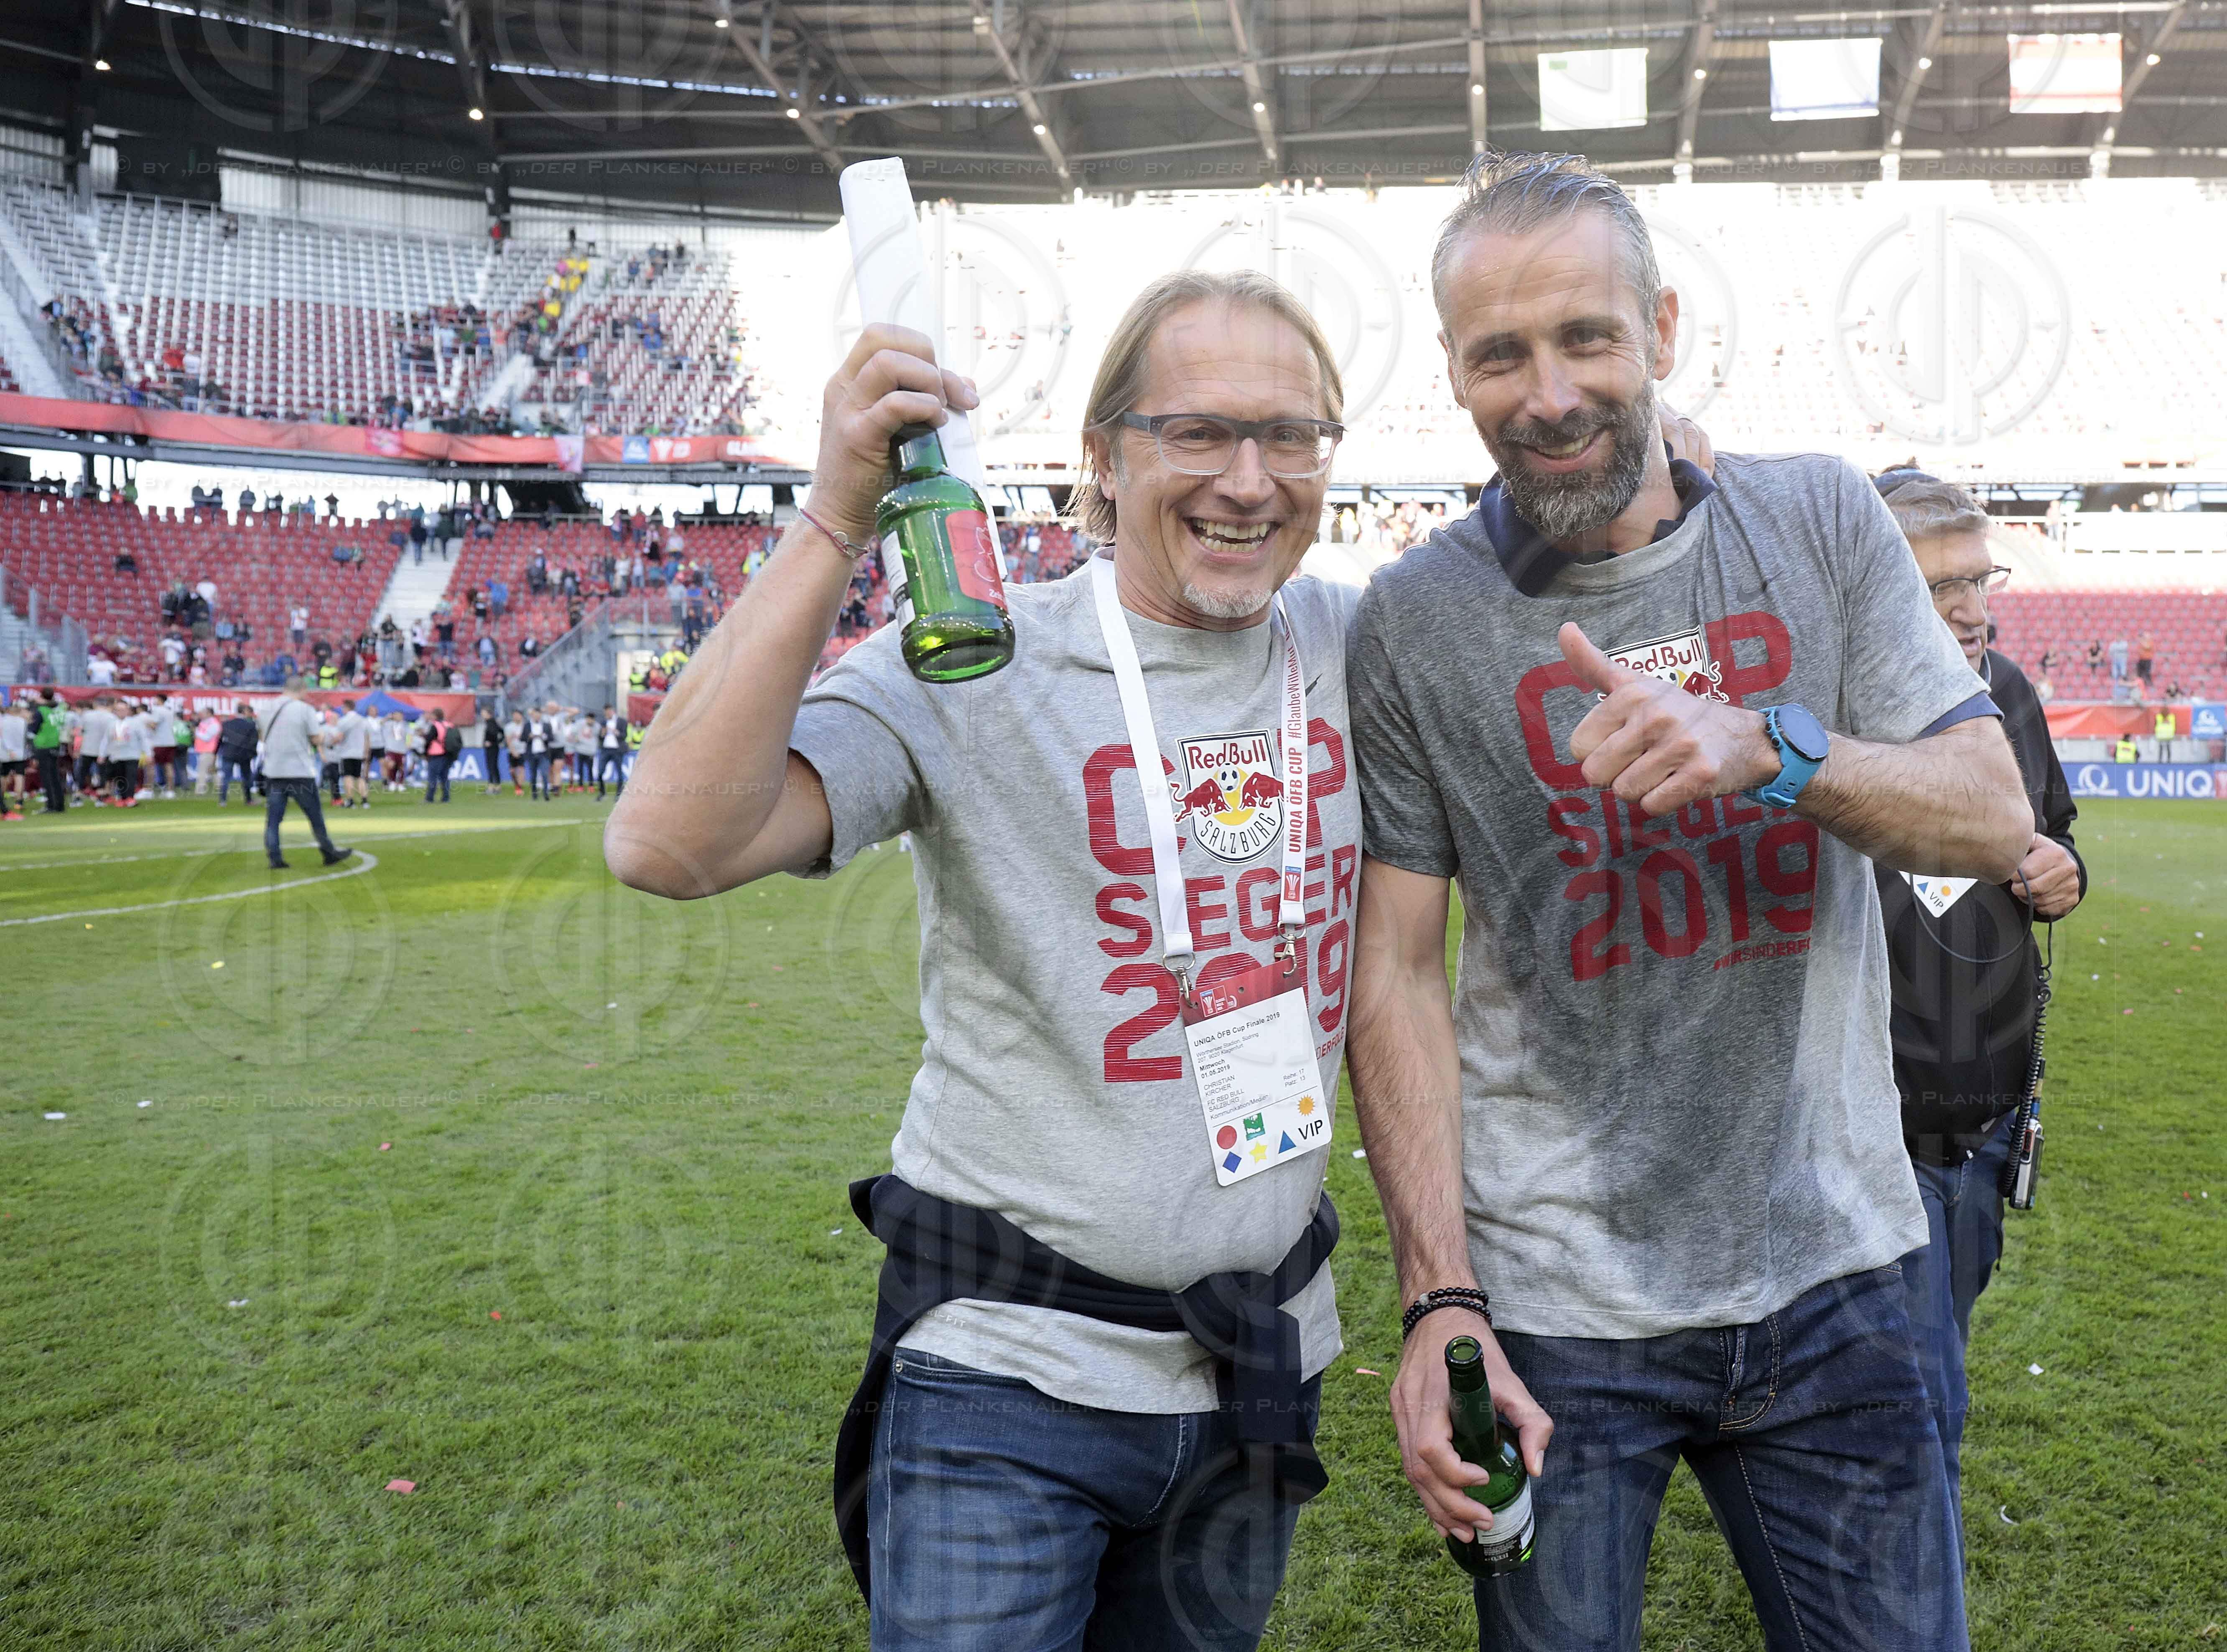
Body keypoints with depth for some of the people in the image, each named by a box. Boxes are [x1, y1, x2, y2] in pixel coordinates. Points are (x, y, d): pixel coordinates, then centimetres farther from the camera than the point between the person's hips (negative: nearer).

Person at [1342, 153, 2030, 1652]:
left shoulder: (1822, 523, 0)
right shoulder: (1414, 621, -6)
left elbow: (1997, 817, -4)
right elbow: (1397, 972, -6)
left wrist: (1764, 749, -23)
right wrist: (1440, 1300, -12)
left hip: (1833, 1270, 3)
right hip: (1553, 1306, -2)